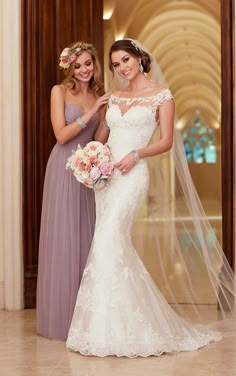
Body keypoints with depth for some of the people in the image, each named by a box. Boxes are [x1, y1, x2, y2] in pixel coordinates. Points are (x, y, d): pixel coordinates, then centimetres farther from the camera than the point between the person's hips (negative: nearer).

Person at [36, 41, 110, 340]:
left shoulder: (99, 97, 13)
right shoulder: (60, 91, -1)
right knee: (63, 239, -2)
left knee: (88, 236, 6)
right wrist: (91, 112, -14)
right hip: (64, 169, -5)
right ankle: (61, 315, 8)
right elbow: (61, 134, -10)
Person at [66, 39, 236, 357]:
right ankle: (110, 323, 14)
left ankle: (112, 328, -12)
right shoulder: (114, 97, 17)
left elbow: (167, 142, -2)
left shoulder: (161, 95, 2)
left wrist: (136, 154, -16)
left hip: (132, 175, -6)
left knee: (109, 239, -18)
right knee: (112, 243, 4)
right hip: (104, 174, 6)